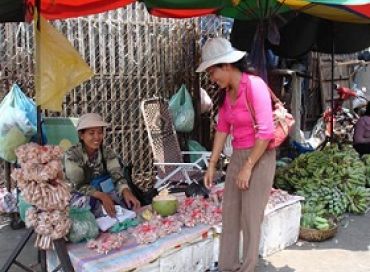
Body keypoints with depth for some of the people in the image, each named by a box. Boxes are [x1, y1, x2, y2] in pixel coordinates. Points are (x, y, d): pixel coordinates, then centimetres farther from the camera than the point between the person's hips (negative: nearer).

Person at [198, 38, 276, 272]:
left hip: (259, 158, -8)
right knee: (229, 215, 11)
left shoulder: (254, 85, -19)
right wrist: (212, 164, 7)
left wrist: (248, 167, -18)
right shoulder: (227, 91, 6)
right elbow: (222, 128, 10)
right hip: (237, 156, 8)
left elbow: (266, 132, -21)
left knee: (250, 218, 2)